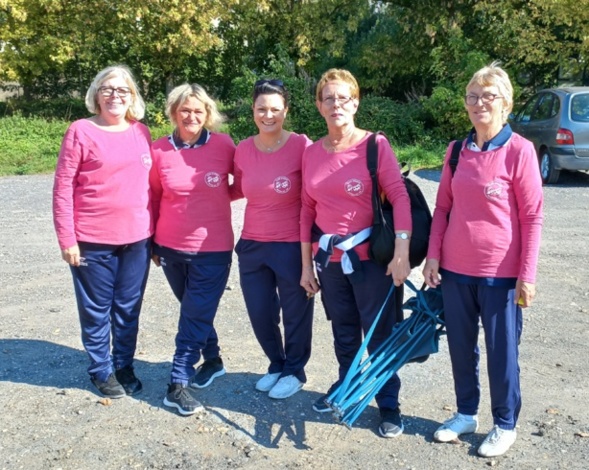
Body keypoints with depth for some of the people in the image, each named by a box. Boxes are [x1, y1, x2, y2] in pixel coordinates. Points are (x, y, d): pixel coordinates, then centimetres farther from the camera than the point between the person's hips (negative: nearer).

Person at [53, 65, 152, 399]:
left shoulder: (142, 133, 6)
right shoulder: (81, 131, -6)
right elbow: (63, 187, -7)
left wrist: (154, 232, 8)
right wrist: (67, 239, -9)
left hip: (138, 239, 4)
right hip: (93, 241, -3)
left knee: (129, 309, 14)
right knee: (97, 310, 11)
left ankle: (125, 365, 32)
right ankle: (102, 370, 29)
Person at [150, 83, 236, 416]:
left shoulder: (223, 145, -8)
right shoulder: (160, 150, -3)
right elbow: (154, 196, 7)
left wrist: (218, 197, -6)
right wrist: (152, 241, 10)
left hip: (213, 248, -3)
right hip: (171, 247, 3)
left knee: (195, 315, 2)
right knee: (196, 312, 18)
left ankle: (178, 383, 11)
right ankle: (212, 360, 39)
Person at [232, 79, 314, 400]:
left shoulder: (301, 146, -13)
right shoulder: (243, 149, 0)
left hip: (292, 246, -4)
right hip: (252, 246, 5)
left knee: (295, 313, 13)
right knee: (260, 315, 15)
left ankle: (294, 371, 37)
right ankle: (276, 365, 41)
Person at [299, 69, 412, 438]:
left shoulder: (375, 145, -9)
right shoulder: (312, 153, 4)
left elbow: (400, 196, -15)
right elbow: (308, 210, 8)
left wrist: (402, 253, -23)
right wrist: (306, 265, 8)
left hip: (370, 256, -4)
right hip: (329, 259, 4)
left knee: (380, 335, 6)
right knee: (343, 332, 19)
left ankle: (389, 405, 23)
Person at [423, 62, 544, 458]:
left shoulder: (519, 150, -9)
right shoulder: (458, 150, 5)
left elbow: (533, 216, -9)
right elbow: (443, 206, 9)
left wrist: (527, 275, -11)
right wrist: (433, 255, 2)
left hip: (501, 274, -4)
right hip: (455, 269, 5)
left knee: (502, 352, 9)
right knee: (461, 348, 16)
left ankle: (505, 425, 29)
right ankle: (466, 414, 35)